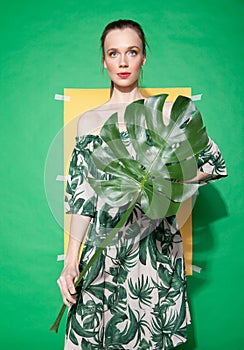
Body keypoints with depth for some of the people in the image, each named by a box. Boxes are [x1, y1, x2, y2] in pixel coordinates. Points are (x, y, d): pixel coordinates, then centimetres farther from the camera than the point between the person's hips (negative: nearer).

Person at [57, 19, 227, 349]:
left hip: (155, 244, -1)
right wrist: (71, 259, -5)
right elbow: (81, 192, 3)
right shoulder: (89, 120, 7)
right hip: (103, 245, 2)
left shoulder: (168, 113, 3)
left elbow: (215, 164, 8)